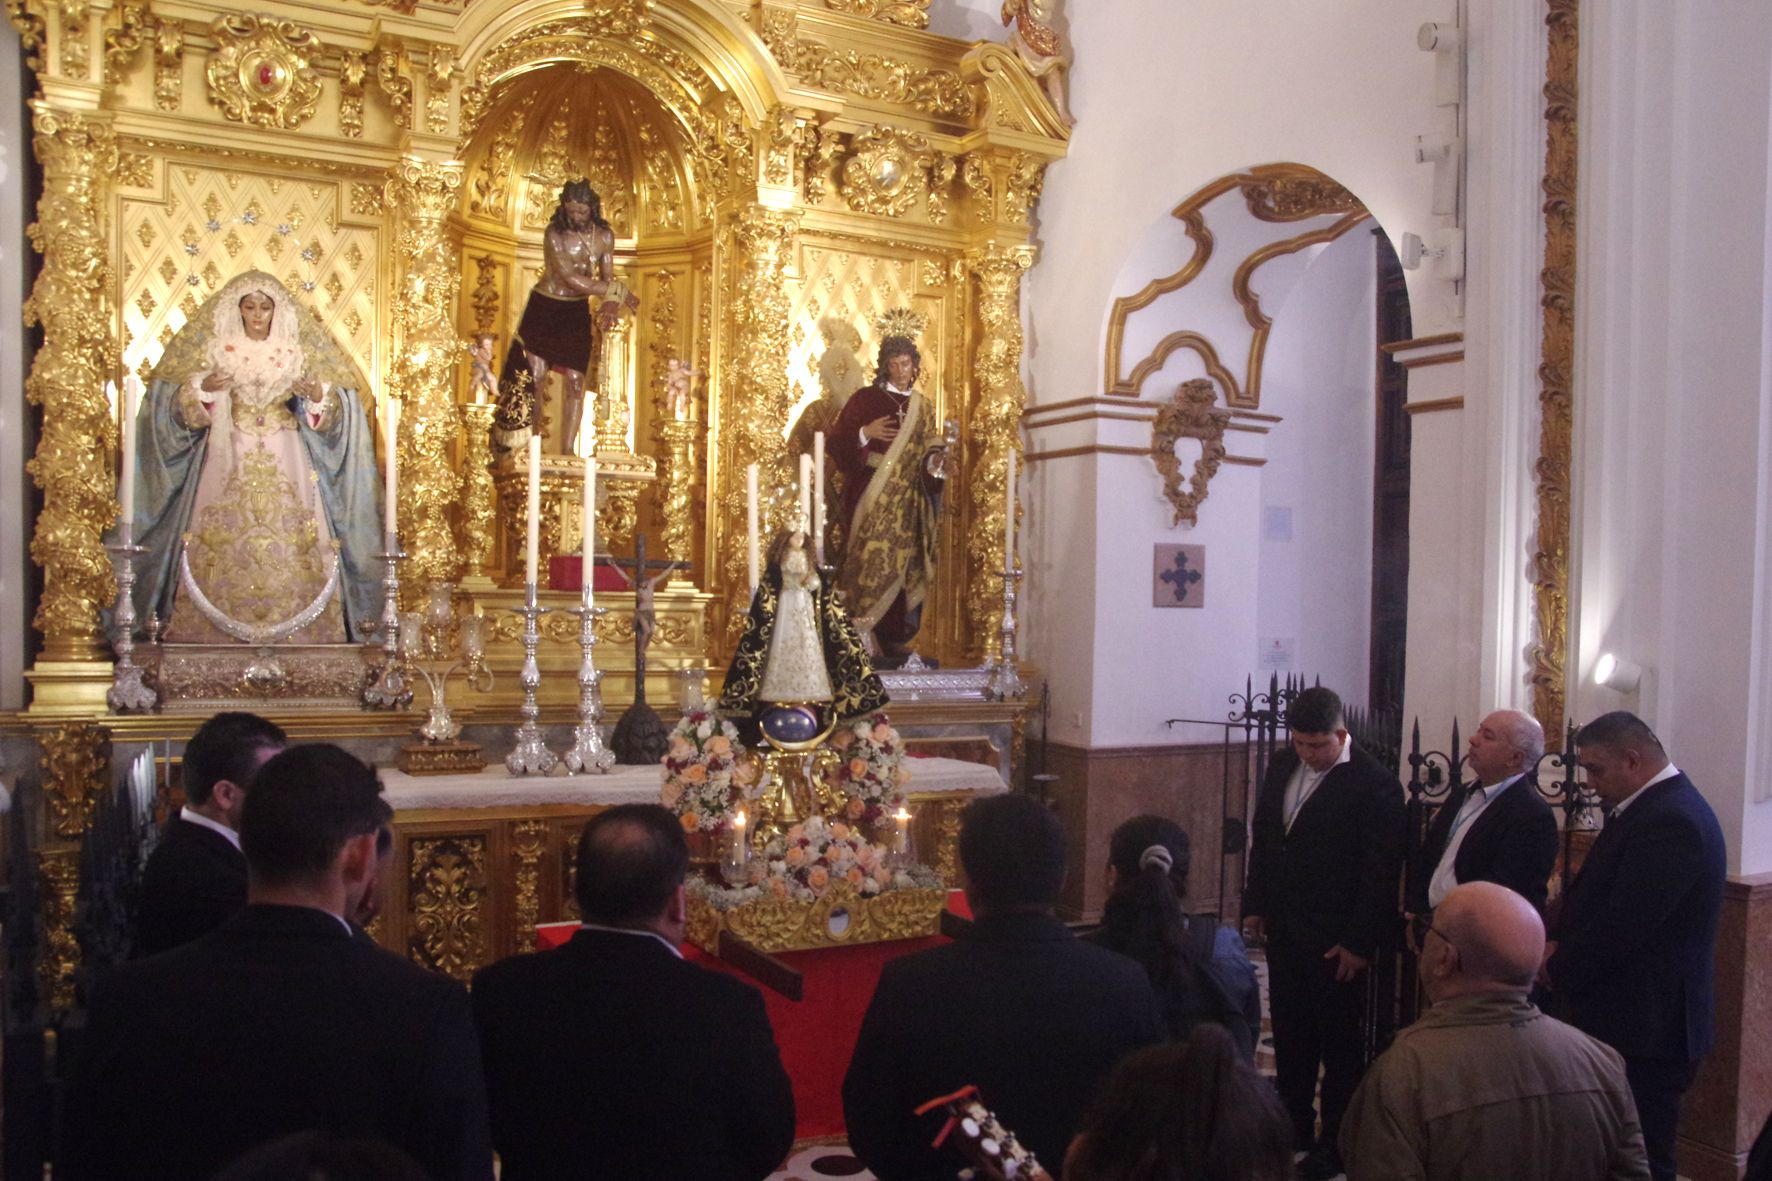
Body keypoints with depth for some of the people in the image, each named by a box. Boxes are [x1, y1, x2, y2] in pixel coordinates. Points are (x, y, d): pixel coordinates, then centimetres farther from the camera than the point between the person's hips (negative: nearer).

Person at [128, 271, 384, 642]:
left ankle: (292, 629, -3)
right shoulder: (216, 348, 6)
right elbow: (185, 408, 4)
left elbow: (328, 415, 5)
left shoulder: (297, 350, 7)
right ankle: (218, 632, -2)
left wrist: (317, 395, -16)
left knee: (290, 544, -6)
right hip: (228, 458, 0)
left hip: (286, 461, 0)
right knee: (223, 540, -7)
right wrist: (203, 389, -15)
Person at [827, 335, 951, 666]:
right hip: (872, 496, -4)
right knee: (874, 560, -12)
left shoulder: (922, 406, 15)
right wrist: (865, 433, -18)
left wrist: (935, 461, -6)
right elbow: (838, 441, -1)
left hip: (907, 500, 4)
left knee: (904, 564, 1)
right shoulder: (865, 398, 3)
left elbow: (928, 453, 15)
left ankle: (895, 640, 5)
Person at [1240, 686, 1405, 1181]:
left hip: (1336, 940, -6)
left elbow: (1382, 874, -16)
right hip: (1283, 930, 7)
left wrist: (1358, 943, -15)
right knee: (1289, 1034, 18)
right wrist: (1255, 905, 11)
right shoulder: (1282, 765, 4)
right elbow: (1263, 838, 14)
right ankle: (1294, 1127, 33)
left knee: (1339, 1044, 9)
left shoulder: (1375, 785, -17)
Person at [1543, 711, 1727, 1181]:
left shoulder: (1669, 820, -22)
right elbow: (1594, 897, 18)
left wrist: (1559, 969, -10)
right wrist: (1558, 942, 2)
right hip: (1635, 1022, 10)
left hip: (1646, 1027, -10)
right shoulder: (1653, 806, 11)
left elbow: (1623, 925, -25)